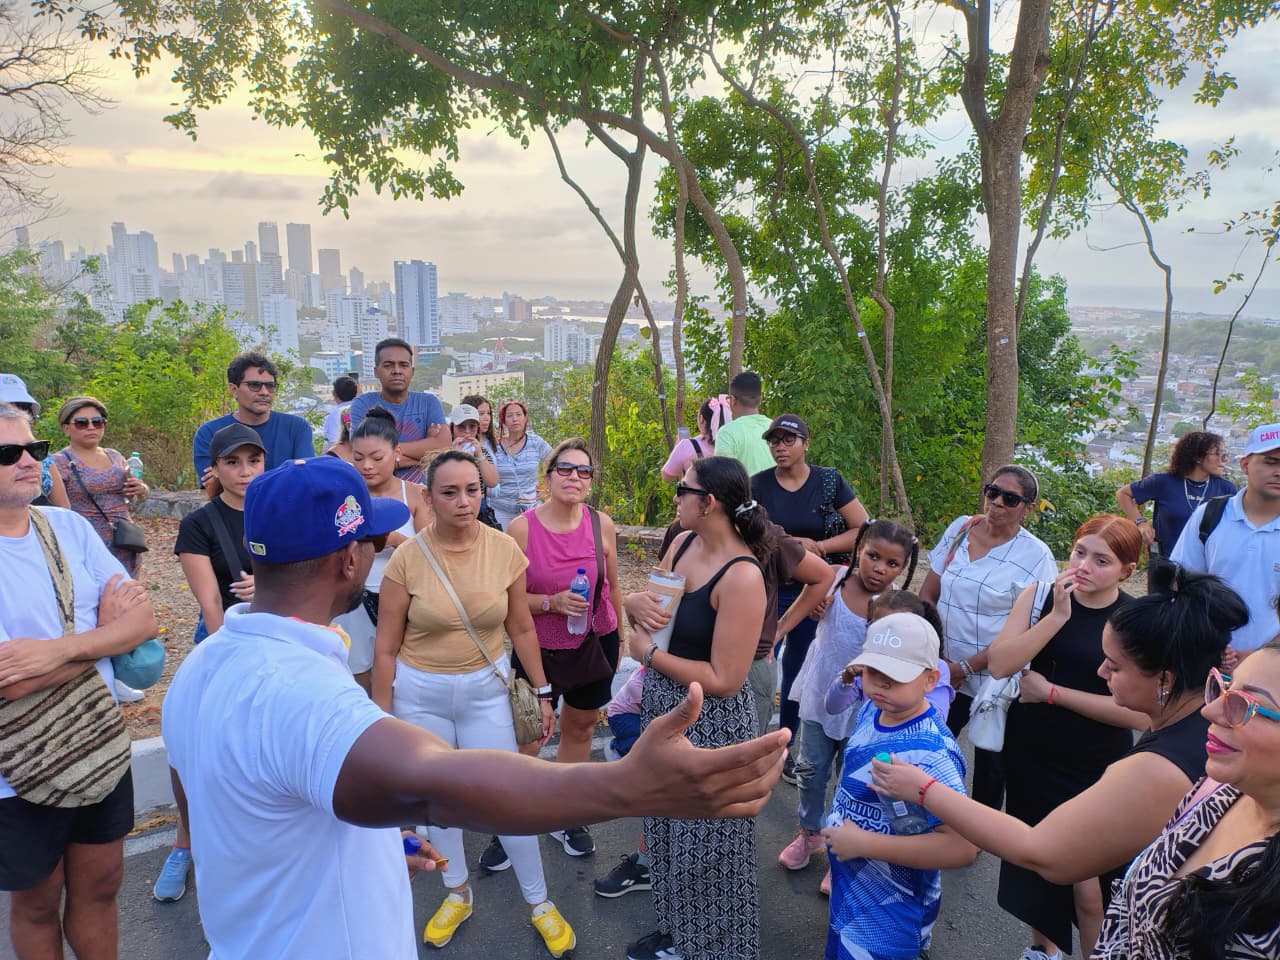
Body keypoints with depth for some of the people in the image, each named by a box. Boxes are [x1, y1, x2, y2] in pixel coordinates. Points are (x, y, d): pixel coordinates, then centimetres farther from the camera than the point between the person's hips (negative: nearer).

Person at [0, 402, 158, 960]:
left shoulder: (71, 527, -2)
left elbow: (144, 620, -6)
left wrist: (58, 649, -22)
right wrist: (105, 626, -14)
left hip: (104, 750, 4)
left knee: (100, 887, 19)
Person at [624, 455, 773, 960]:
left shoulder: (742, 576, -25)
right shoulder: (682, 543, -2)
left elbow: (724, 679, -25)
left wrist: (650, 654, -16)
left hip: (711, 723, -8)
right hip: (661, 702, 8)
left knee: (707, 843, 10)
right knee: (668, 830, 23)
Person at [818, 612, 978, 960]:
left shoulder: (931, 754, -31)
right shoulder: (871, 709, -7)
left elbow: (962, 847, -35)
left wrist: (864, 843, -31)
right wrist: (837, 833, 6)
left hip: (890, 917, -8)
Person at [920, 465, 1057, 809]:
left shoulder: (1036, 557, -11)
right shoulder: (960, 528, 2)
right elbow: (928, 594, 5)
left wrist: (965, 668, -15)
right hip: (942, 677, 3)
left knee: (989, 769, 13)